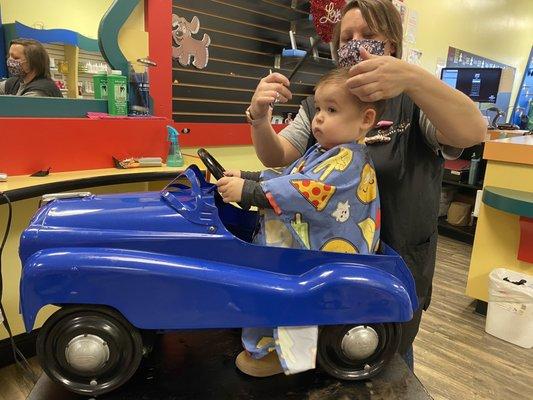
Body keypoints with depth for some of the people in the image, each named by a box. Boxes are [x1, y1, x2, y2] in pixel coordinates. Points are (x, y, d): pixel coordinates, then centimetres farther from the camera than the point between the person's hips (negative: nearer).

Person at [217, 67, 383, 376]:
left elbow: (302, 192, -29)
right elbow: (289, 176, 19)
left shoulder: (349, 159, -20)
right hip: (307, 237, 11)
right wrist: (248, 177, 7)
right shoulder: (324, 151, 13)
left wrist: (248, 191, -28)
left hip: (330, 248, -10)